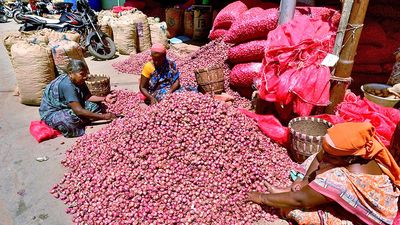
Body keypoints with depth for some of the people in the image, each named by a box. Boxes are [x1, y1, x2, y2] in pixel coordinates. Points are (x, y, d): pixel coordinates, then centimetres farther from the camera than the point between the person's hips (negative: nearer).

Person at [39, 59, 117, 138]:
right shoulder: (67, 85, -32)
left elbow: (88, 97, -8)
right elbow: (78, 111, -37)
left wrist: (104, 99, -26)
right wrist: (103, 116, -37)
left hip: (67, 107, 8)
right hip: (51, 112, -8)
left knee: (95, 105, -6)